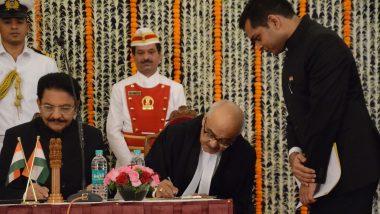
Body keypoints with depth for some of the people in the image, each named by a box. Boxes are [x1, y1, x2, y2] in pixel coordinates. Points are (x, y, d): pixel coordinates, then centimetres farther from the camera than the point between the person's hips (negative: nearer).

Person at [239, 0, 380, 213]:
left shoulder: (324, 44, -14)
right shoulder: (295, 51, 17)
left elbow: (325, 114, -19)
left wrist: (312, 173, -13)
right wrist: (294, 152, -3)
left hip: (349, 171, -9)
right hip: (323, 171, 9)